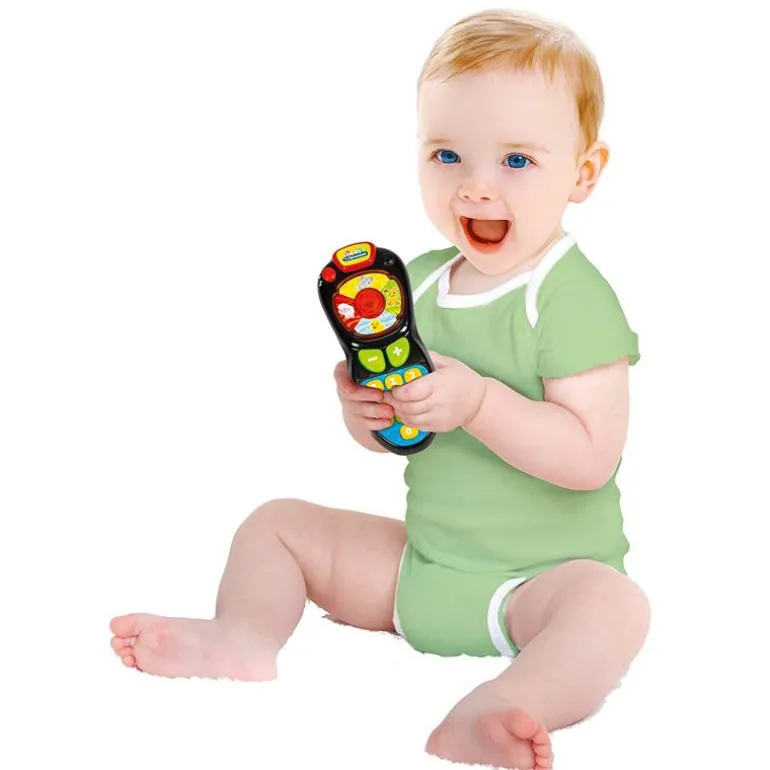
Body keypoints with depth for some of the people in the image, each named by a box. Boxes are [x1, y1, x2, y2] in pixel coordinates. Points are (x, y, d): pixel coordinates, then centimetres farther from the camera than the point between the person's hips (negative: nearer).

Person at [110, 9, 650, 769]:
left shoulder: (572, 296, -16)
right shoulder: (419, 280, 4)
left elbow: (590, 456, -24)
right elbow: (392, 433, 12)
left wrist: (477, 402, -33)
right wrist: (366, 412, -12)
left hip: (543, 573, -7)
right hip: (420, 561, 7)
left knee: (610, 603, -38)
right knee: (277, 523, 7)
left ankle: (503, 707, -61)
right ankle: (247, 637, -18)